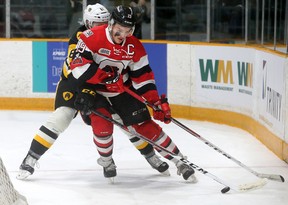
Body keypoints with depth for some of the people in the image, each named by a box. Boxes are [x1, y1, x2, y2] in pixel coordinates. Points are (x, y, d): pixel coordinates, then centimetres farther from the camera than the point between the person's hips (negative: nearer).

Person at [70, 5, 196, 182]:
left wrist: (158, 102, -14)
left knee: (145, 124, -5)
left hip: (122, 90, 3)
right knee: (103, 125, -24)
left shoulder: (135, 47, -9)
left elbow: (143, 78, -5)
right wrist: (105, 76, -32)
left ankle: (180, 162, 3)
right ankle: (107, 161, 6)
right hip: (92, 89, -3)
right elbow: (79, 66, -26)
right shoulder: (92, 37, -22)